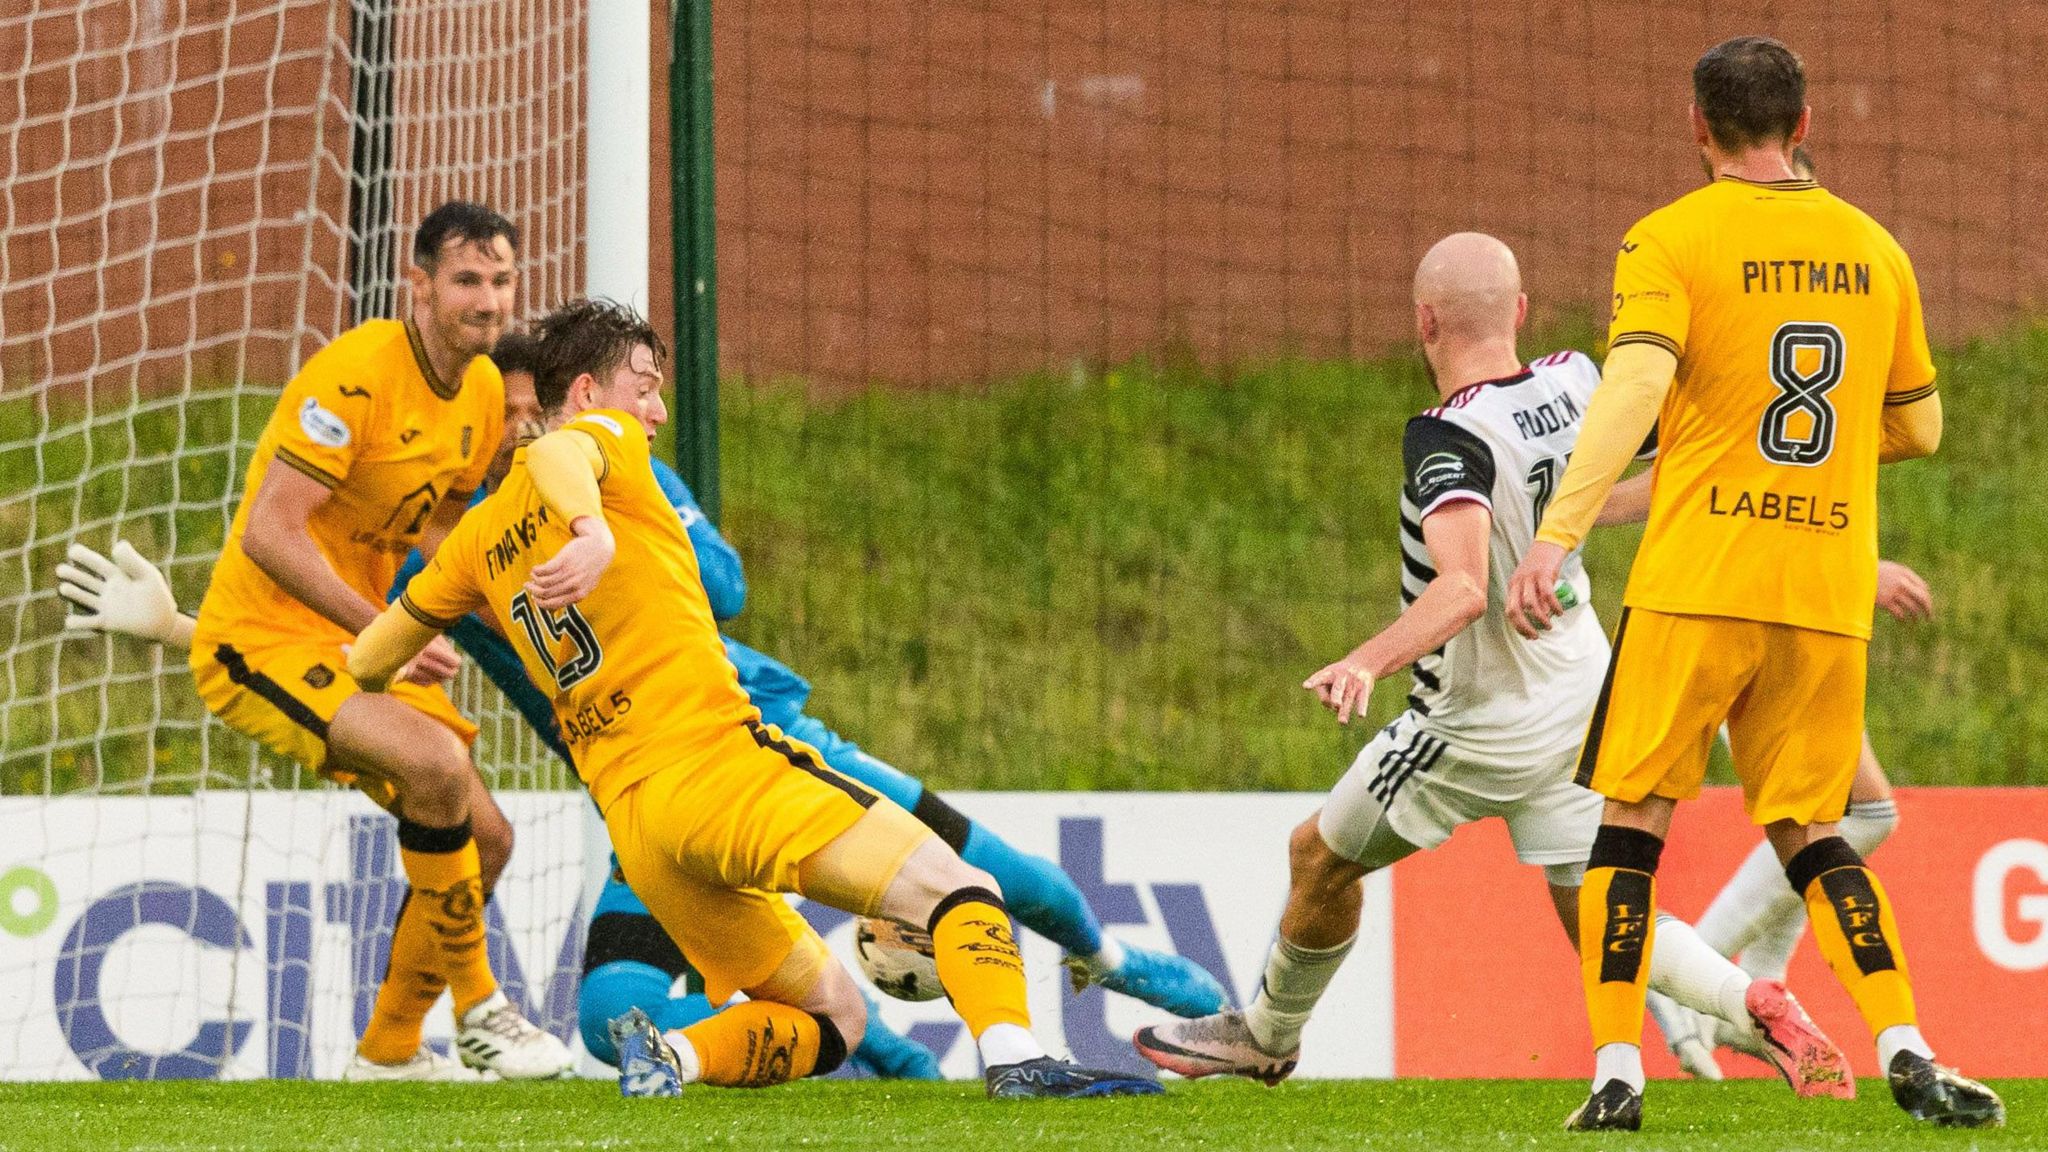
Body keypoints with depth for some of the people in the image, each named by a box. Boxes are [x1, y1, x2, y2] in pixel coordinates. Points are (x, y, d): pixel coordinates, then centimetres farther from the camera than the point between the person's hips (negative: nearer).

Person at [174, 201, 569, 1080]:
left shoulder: (486, 394, 5)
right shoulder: (358, 373, -22)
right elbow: (269, 533, -26)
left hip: (363, 641, 9)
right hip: (260, 640, -9)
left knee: (482, 837, 6)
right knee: (436, 761, -30)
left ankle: (389, 1051, 23)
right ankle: (477, 1008, -14)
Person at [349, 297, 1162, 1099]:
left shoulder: (482, 535, 21)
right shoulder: (607, 439, 3)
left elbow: (367, 661, 28)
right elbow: (556, 455, -22)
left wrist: (390, 673, 51)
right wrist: (595, 532, -41)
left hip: (632, 823, 7)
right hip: (714, 763, -7)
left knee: (834, 1019, 13)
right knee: (960, 888, -10)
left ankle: (671, 1052, -13)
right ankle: (1014, 1058, -35)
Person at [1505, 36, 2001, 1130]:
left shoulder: (1668, 241, -2)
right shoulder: (1873, 249, 12)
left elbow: (1634, 389, -18)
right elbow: (1918, 428, 19)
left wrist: (1555, 534, -24)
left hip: (1696, 582, -4)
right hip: (1830, 590, 4)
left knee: (1632, 818, 5)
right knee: (1807, 830, 12)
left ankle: (1615, 1071, -3)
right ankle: (1907, 1054, -4)